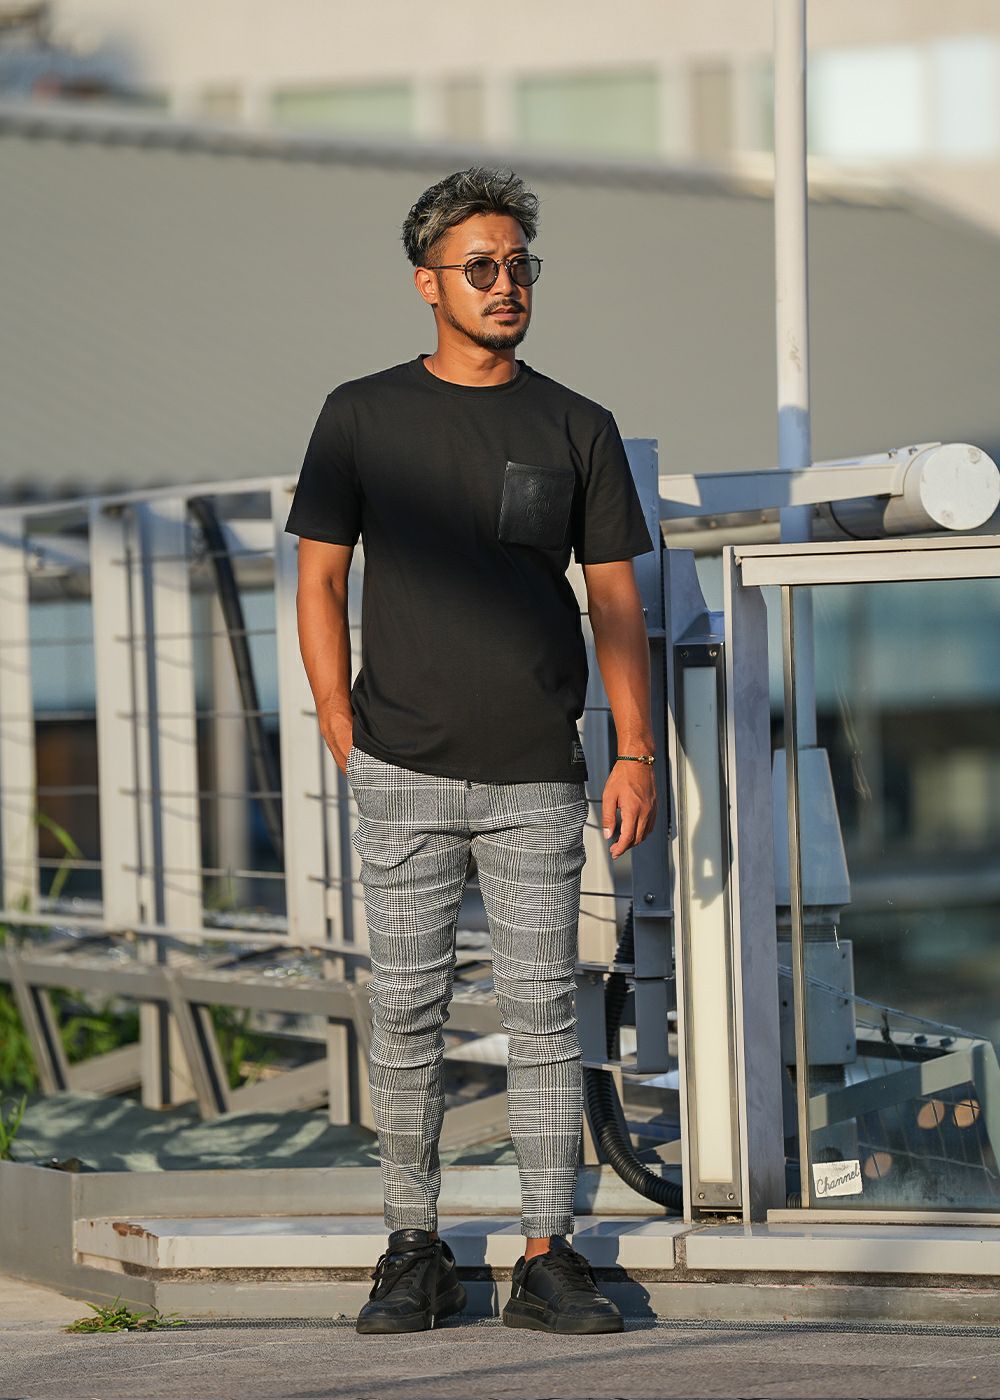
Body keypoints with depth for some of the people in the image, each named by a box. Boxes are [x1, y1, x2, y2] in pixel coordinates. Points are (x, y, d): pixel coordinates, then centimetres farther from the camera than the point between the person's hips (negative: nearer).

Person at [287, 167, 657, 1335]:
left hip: (538, 779, 1)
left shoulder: (576, 429, 7)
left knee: (542, 1011, 1)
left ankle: (547, 1259, 6)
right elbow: (319, 582, 8)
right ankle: (413, 1250, 11)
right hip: (406, 774, -1)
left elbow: (613, 596, 8)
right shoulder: (363, 417, 5)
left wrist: (636, 754, 0)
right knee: (406, 1010, 2)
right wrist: (345, 742, 0)